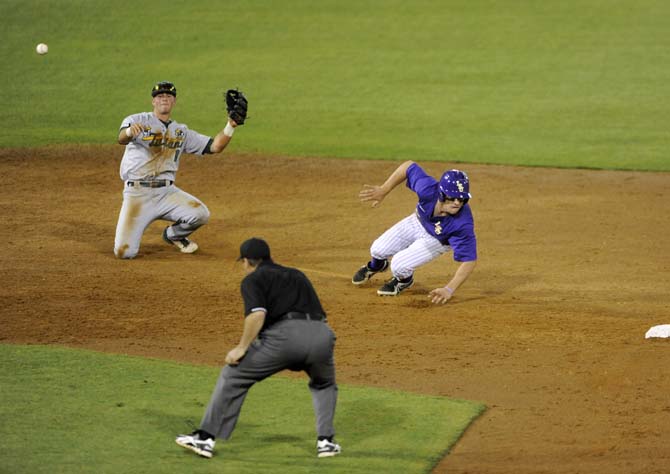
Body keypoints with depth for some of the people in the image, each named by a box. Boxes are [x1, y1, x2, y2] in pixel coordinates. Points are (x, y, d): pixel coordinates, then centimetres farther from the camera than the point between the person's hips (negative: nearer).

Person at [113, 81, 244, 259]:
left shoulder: (182, 132, 14)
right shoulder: (138, 121, -1)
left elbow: (215, 146, 9)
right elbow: (122, 139, -23)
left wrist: (231, 126, -8)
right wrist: (129, 131, -47)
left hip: (166, 191, 4)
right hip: (137, 193, -4)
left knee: (200, 214, -24)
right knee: (124, 252, -17)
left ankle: (173, 235, 11)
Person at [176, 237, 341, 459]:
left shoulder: (253, 279, 15)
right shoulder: (297, 275, 34)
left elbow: (257, 314, -5)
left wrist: (242, 348, 2)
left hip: (284, 333, -5)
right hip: (321, 333, 5)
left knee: (233, 376, 11)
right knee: (324, 385, 35)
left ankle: (205, 438, 7)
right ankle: (326, 441, 19)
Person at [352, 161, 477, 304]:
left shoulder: (463, 224, -43)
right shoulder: (428, 189, -38)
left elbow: (469, 260, -38)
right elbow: (409, 166, -22)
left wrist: (449, 290, -47)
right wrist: (382, 191, -25)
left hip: (438, 241, -3)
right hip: (418, 221, 3)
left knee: (399, 266, -18)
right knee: (379, 249, 7)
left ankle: (404, 280, 22)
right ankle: (375, 265, 48)